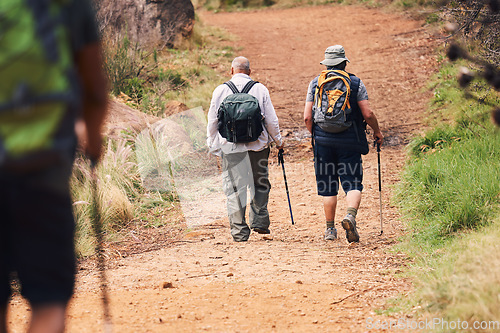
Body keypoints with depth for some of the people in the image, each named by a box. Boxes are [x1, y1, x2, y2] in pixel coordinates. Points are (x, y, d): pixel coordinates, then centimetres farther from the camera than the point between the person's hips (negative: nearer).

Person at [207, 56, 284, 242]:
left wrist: (212, 145, 19)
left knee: (234, 188, 4)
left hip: (230, 147, 0)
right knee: (260, 183, 18)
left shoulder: (220, 91, 1)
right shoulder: (260, 89, 0)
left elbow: (212, 122, 6)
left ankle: (239, 230, 2)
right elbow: (271, 120, 2)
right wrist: (278, 141, 17)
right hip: (257, 144, 0)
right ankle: (259, 221, 14)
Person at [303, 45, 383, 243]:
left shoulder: (315, 84, 5)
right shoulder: (356, 83, 1)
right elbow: (368, 114, -5)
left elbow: (307, 117, 2)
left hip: (323, 141, 2)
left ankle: (330, 230, 12)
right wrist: (377, 131, 13)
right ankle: (351, 215, -25)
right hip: (349, 141, -2)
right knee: (353, 183, 1)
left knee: (328, 187, 9)